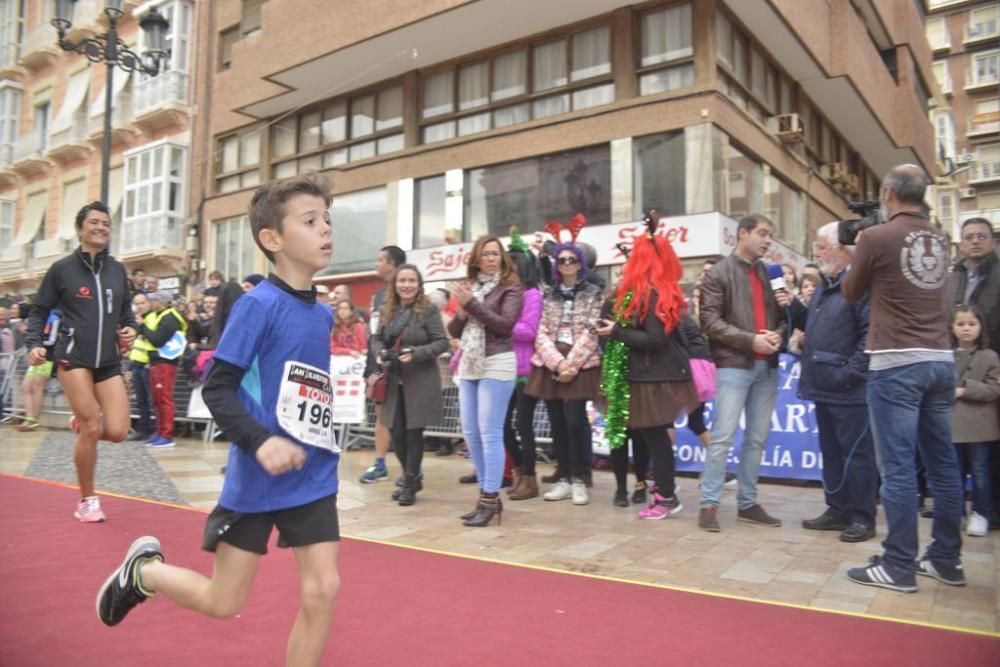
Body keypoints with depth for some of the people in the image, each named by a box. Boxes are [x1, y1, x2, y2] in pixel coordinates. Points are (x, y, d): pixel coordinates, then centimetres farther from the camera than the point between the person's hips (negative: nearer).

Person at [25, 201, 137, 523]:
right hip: (73, 357, -4)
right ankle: (87, 500, 13)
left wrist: (130, 329, 0)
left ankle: (83, 420, 30)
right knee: (91, 430, -6)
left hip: (109, 361, 4)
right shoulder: (62, 269, -1)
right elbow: (39, 311, 4)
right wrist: (35, 344, -10)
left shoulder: (117, 270, 10)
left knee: (117, 431, -7)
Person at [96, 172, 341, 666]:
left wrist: (320, 442, 10)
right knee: (222, 603, 10)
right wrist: (260, 441, -27)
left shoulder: (323, 315, 6)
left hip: (313, 477, 6)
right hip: (255, 479, -5)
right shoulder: (259, 304, -14)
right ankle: (142, 569, 39)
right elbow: (216, 388, -15)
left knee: (323, 591, 1)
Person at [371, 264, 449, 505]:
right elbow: (377, 339, 14)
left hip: (420, 382, -5)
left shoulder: (429, 310, -6)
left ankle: (410, 483, 16)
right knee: (396, 433, 7)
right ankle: (412, 478, 28)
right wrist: (380, 353, -8)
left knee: (414, 433, 1)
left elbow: (442, 342, -9)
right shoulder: (387, 312, 8)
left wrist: (416, 353, -22)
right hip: (394, 382, 5)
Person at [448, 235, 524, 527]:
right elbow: (453, 330, 13)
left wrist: (473, 304, -14)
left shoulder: (511, 287, -2)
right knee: (471, 433, 8)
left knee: (490, 434, -7)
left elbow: (506, 325, -15)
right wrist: (461, 311, -7)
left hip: (497, 364, -7)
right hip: (469, 365, 7)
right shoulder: (469, 287, 14)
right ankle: (486, 494, 19)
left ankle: (490, 500, 1)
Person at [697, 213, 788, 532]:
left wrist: (779, 334, -6)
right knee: (723, 436, -7)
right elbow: (710, 321, -9)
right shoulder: (718, 274, -1)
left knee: (757, 439, 10)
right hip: (734, 365, -6)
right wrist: (750, 340, -16)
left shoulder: (770, 274, 16)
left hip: (767, 366, 6)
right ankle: (709, 504, 2)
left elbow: (781, 316, 17)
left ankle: (748, 503, 20)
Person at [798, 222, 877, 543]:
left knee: (856, 453, 1)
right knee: (831, 451, 16)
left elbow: (871, 334, -20)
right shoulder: (824, 288, 17)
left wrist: (851, 372, -20)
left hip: (848, 390, -9)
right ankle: (838, 509, 27)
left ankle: (862, 517, 12)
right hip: (824, 386, 9)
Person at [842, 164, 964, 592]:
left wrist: (860, 256, 24)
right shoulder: (939, 241, 10)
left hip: (896, 363, -6)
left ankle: (898, 566, 3)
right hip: (940, 359, 7)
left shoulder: (876, 238, -8)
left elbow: (851, 293, 6)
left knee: (898, 466, -3)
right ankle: (946, 559, 21)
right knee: (942, 463, 11)